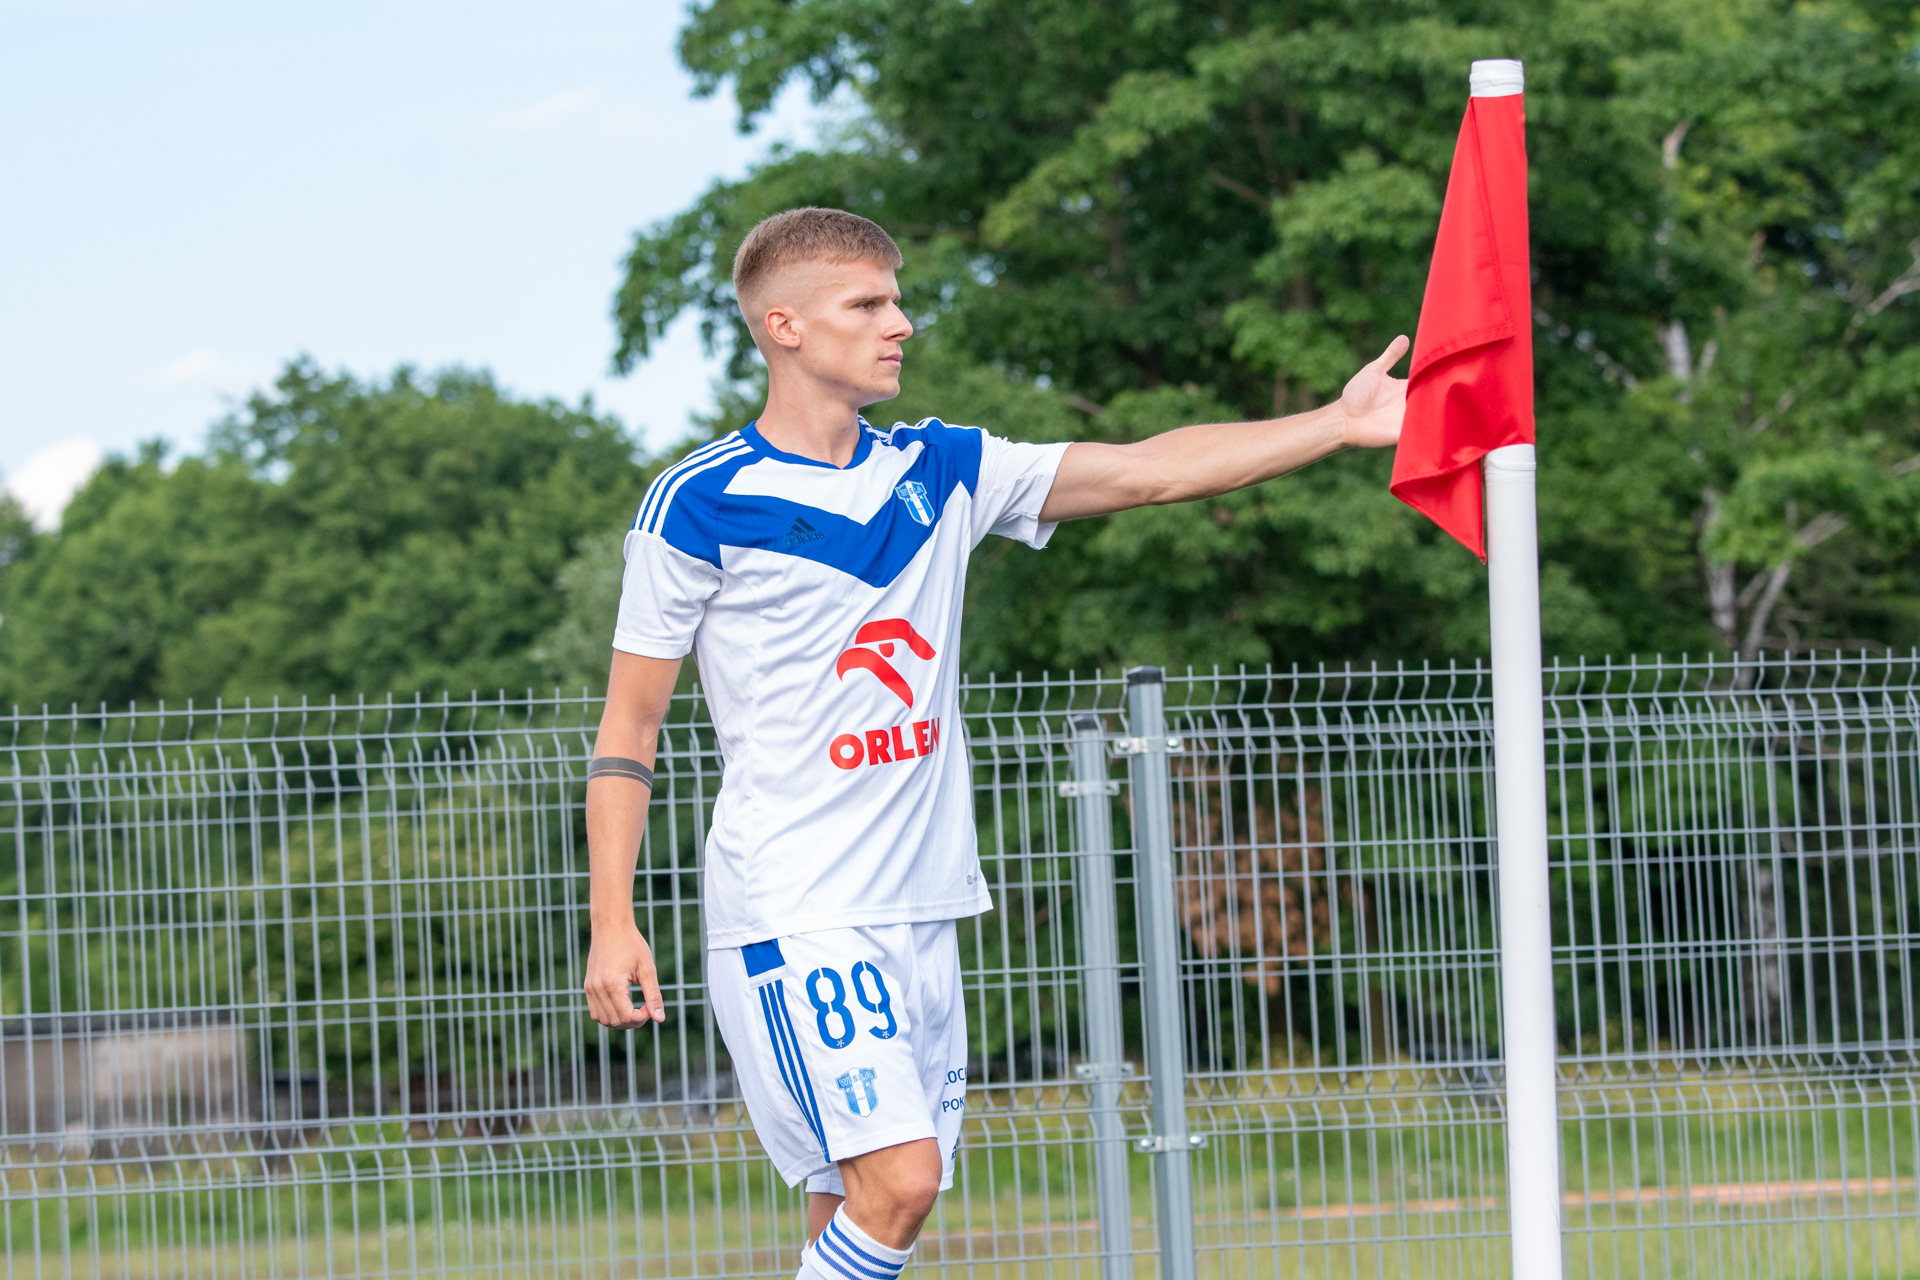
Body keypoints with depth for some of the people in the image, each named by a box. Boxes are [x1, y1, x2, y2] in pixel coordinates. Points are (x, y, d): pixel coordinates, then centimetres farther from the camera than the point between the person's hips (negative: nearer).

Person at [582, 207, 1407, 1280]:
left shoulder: (942, 470, 11)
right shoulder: (700, 505, -5)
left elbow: (1149, 472, 9)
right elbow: (631, 723, -2)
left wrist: (1341, 424, 0)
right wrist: (613, 922, -9)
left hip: (919, 905, 6)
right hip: (789, 910, -6)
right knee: (894, 1182, -20)